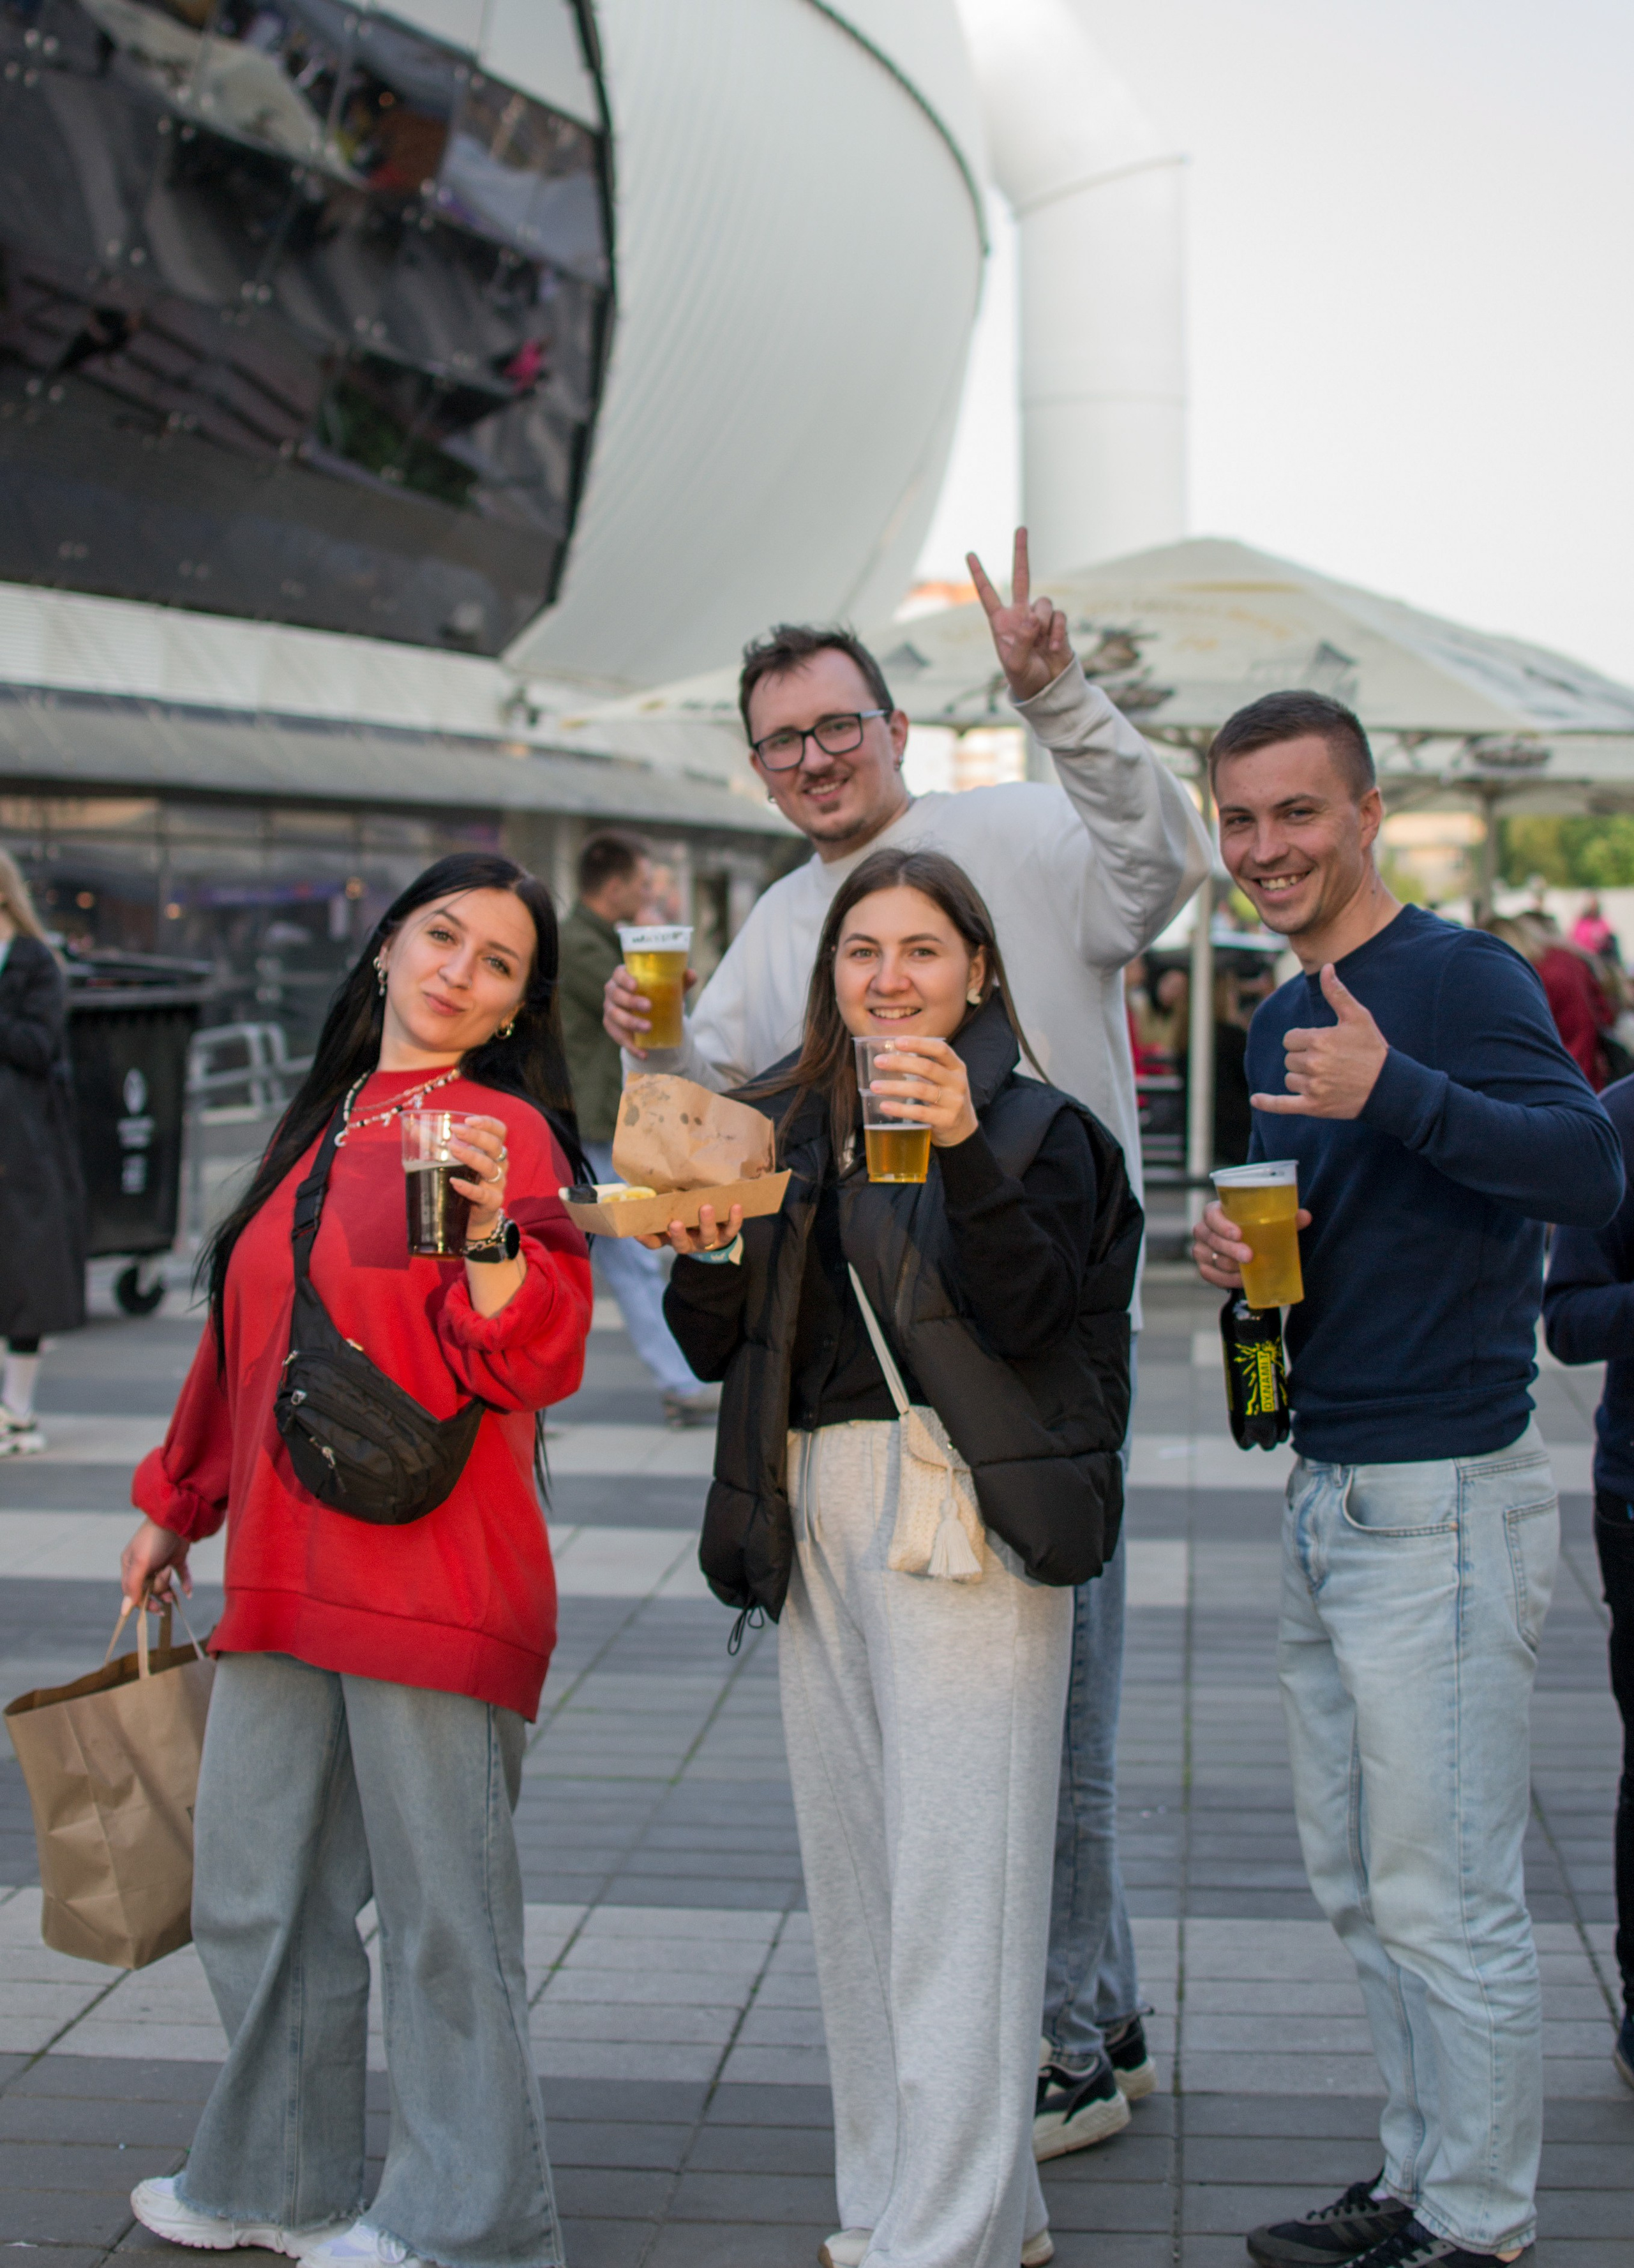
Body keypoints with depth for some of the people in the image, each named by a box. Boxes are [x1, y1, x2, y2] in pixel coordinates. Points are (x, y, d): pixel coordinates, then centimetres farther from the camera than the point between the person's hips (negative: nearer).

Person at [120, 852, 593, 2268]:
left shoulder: (506, 1130, -6)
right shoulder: (324, 1128, 15)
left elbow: (530, 1360, -14)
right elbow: (249, 1329, 25)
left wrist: (489, 1230, -31)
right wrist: (177, 1503, 30)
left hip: (433, 1575, -8)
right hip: (287, 1572, 8)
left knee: (443, 1910, 2)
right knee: (255, 1897, 16)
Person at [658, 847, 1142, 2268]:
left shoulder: (1032, 1123, -2)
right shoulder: (783, 1125, 15)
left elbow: (1025, 1312, -17)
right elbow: (717, 1349, 15)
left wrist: (965, 1149, -28)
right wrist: (708, 1254, -5)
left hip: (960, 1506, -6)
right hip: (812, 1509, 6)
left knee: (952, 1878, -6)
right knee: (853, 1869, 10)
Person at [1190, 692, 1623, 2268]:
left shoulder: (1462, 978, -11)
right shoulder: (1282, 1022, 15)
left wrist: (1396, 1089, -35)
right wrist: (1233, 1249, 4)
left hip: (1443, 1498, -9)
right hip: (1326, 1490, 9)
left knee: (1445, 1901, -2)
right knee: (1359, 1886, 15)